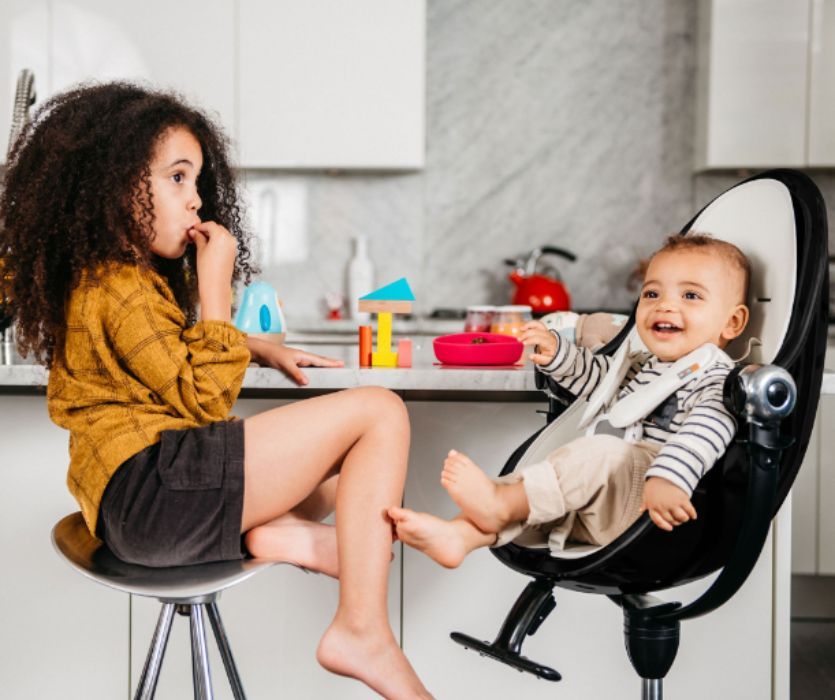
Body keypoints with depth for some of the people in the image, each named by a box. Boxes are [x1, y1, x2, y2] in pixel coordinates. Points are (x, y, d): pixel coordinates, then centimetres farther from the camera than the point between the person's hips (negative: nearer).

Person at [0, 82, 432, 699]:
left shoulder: (126, 273, 18)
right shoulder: (119, 293, -14)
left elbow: (178, 350, 35)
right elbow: (204, 399, -15)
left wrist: (261, 349, 22)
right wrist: (216, 287, -13)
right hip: (152, 486, -11)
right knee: (379, 413, -12)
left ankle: (276, 533, -8)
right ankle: (363, 632, -21)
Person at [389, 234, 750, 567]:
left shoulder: (716, 379, -5)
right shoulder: (639, 367, 24)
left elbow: (706, 432, -26)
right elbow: (591, 373, 42)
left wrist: (669, 479, -45)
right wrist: (556, 352, 20)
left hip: (648, 503, -8)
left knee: (599, 453, -32)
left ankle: (498, 503, -32)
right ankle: (459, 534, -30)